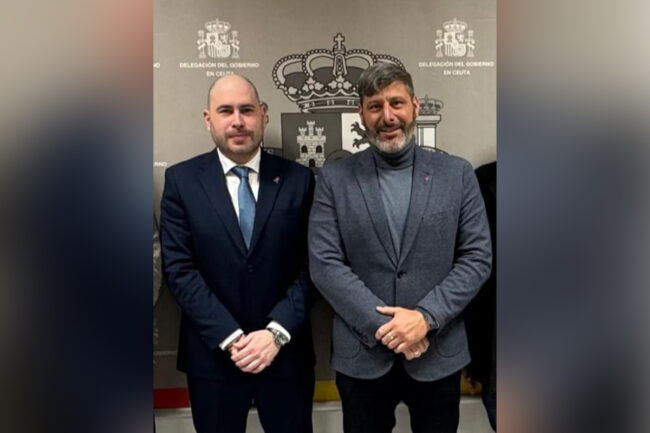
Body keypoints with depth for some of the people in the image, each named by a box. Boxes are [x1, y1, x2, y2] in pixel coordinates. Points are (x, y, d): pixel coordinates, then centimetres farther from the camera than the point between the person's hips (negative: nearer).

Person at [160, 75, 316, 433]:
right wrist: (230, 338, -14)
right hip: (212, 354, 0)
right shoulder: (181, 180, -2)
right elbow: (179, 269, -7)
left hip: (286, 352, 1)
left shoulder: (298, 179, -1)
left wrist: (277, 332, -13)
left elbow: (311, 265, -4)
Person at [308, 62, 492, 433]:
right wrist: (383, 325, -14)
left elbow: (478, 257, -2)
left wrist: (426, 317, -14)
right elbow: (324, 264, -7)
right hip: (361, 354, 0)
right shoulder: (335, 178, -2)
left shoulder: (457, 173, 0)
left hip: (439, 353, 1)